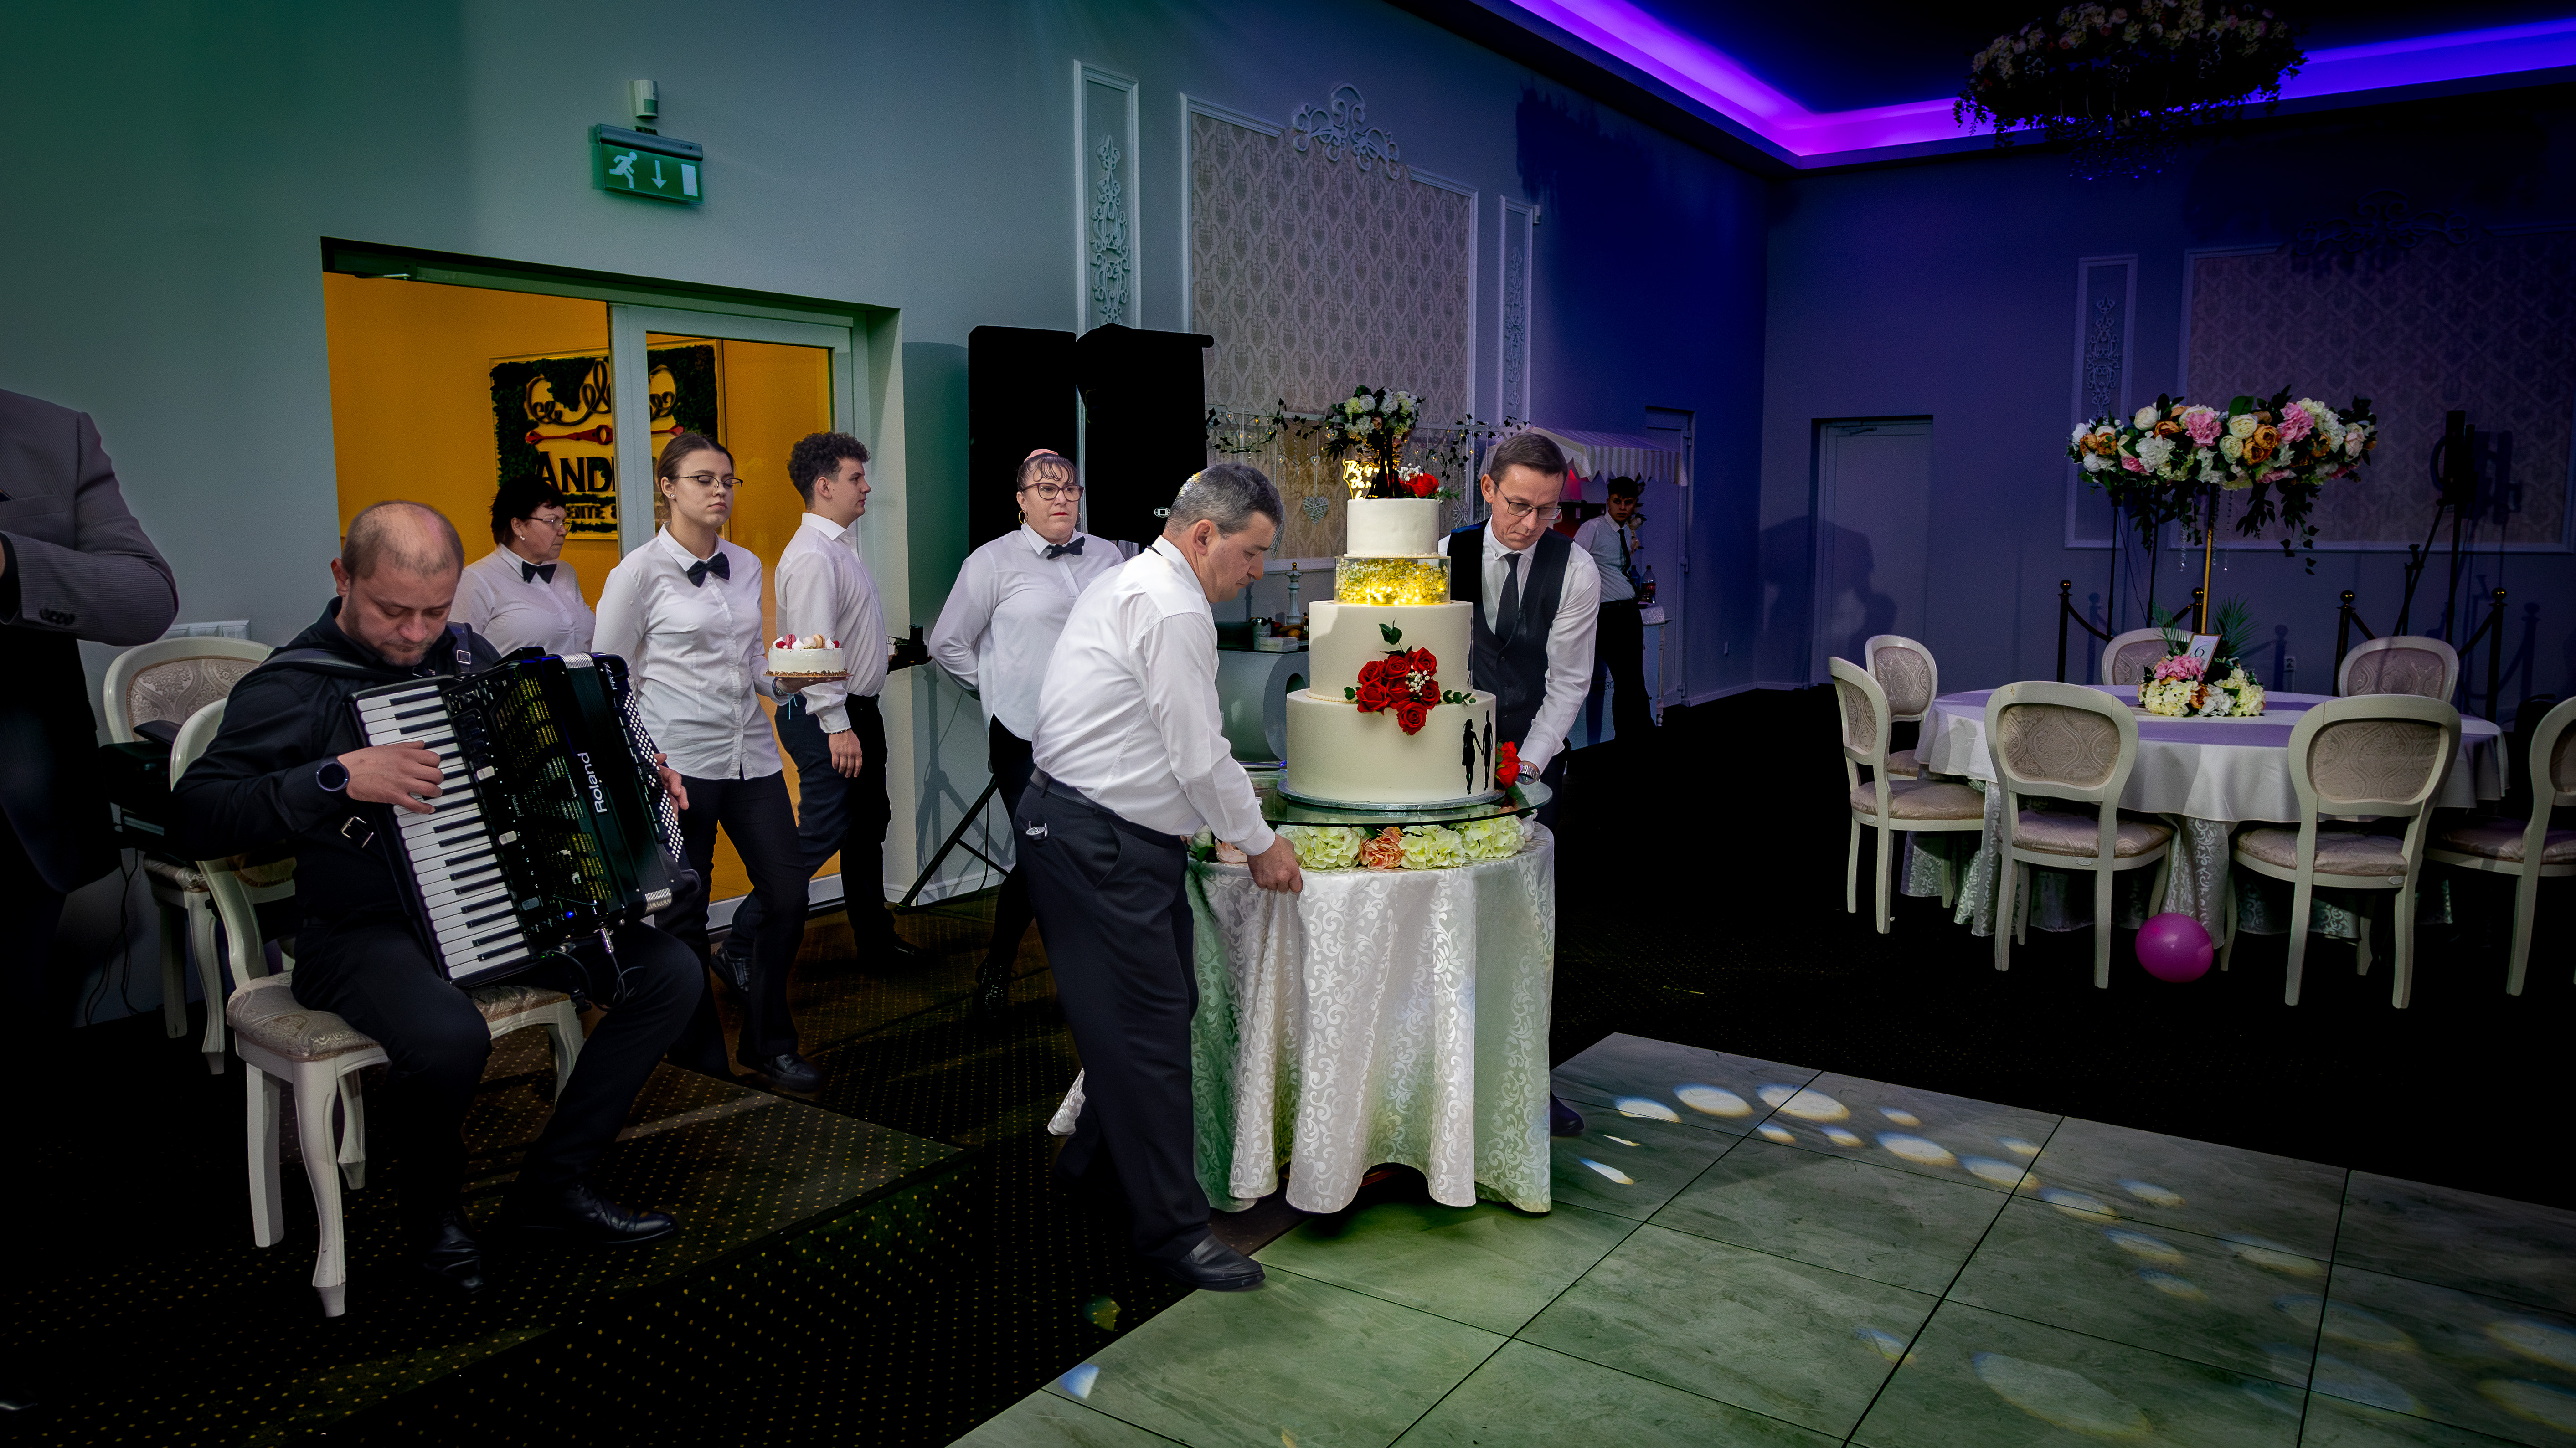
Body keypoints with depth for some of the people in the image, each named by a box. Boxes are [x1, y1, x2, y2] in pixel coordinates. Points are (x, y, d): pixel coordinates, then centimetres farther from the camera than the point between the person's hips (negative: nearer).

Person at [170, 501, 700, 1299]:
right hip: (369, 933, -6)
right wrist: (342, 779, -30)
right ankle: (432, 1206, -2)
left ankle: (552, 1187, 1)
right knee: (449, 1036, -37)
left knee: (669, 970, -9)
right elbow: (193, 817, -20)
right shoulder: (291, 687, -11)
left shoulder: (467, 651, 9)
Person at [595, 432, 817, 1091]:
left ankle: (768, 1044, 20)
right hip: (681, 760, -5)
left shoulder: (746, 566, 11)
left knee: (788, 895, 3)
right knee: (682, 913, 6)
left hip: (752, 756, 5)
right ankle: (700, 1052, 24)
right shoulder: (640, 572, -5)